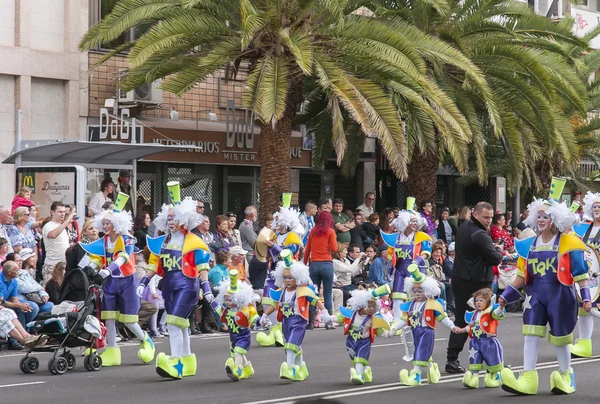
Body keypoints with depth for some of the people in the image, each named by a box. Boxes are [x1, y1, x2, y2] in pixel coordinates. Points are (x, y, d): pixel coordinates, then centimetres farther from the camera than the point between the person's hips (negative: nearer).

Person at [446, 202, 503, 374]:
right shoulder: (479, 235, -18)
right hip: (476, 284, -8)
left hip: (460, 280, 8)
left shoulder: (463, 228, 11)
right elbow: (495, 259, -17)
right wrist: (499, 250, 4)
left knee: (461, 321, 8)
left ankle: (452, 360, 4)